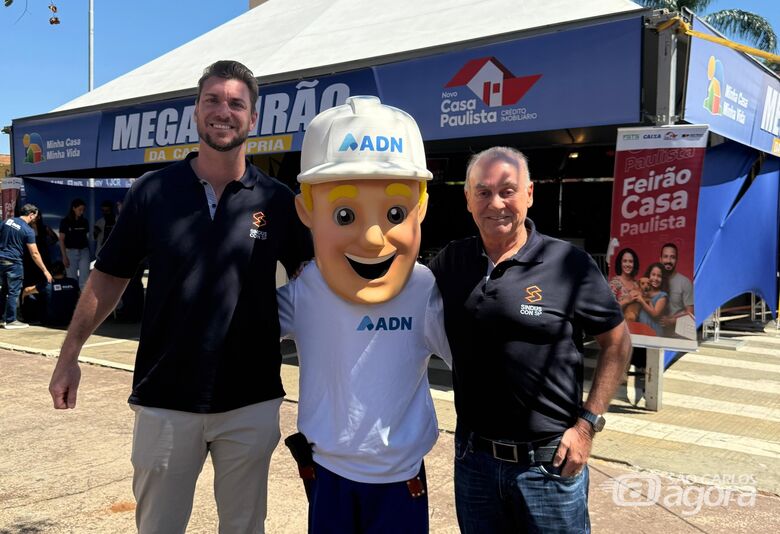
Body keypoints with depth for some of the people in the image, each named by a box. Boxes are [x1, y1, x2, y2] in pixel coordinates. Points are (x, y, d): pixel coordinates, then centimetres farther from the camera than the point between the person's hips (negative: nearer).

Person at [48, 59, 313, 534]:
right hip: (165, 398, 0)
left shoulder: (278, 201, -3)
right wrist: (70, 354, 5)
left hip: (251, 401, 0)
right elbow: (110, 276, 6)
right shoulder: (153, 190, -2)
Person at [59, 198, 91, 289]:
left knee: (84, 279, -4)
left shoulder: (85, 221, 6)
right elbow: (61, 240, -3)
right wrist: (64, 256, -8)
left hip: (84, 251, 2)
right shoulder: (65, 221, -3)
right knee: (72, 279, 4)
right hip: (71, 251, -2)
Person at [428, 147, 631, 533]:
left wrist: (587, 424, -8)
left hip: (549, 464, -3)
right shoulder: (451, 262, 1)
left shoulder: (569, 264, -10)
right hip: (473, 458, 4)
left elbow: (617, 344, -4)